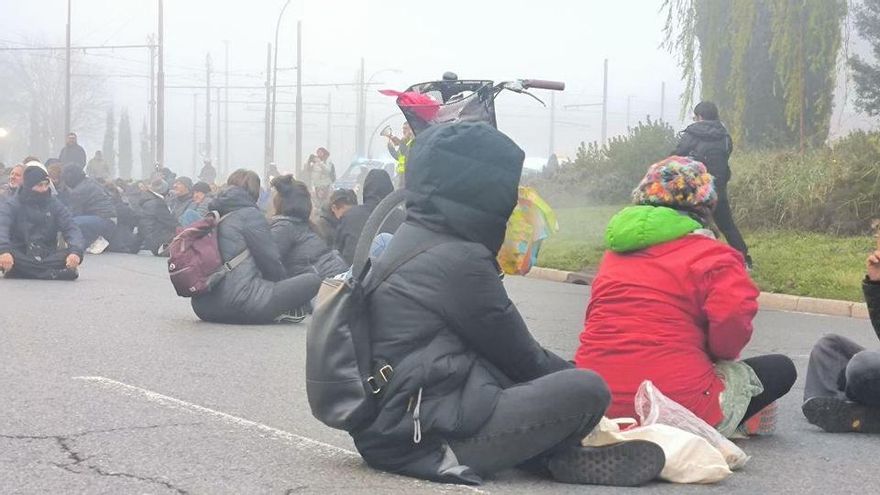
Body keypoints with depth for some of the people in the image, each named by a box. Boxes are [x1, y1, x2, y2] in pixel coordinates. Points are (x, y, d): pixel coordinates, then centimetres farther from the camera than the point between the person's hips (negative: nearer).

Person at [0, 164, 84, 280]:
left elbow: (71, 228, -3)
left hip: (47, 256, 2)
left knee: (71, 254, -27)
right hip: (21, 256, -2)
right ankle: (53, 273, -38)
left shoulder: (54, 204, 8)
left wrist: (75, 251, -26)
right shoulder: (11, 205, 1)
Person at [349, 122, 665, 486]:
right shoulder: (459, 259, -14)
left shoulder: (409, 239, 14)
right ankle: (555, 460, 9)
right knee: (587, 390, -15)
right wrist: (574, 379, 14)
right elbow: (517, 354, -4)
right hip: (426, 438, -10)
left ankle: (559, 455, 5)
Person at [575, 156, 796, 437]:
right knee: (781, 369, 14)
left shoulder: (614, 255, 15)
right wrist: (715, 356, 7)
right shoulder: (713, 257, -4)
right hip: (675, 402, -7)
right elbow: (732, 324, -17)